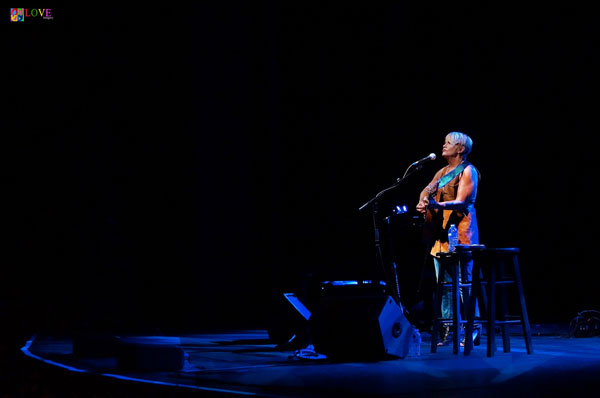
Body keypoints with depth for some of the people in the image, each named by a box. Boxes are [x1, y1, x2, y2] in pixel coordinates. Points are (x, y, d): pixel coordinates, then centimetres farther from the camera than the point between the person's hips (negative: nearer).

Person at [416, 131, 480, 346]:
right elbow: (427, 191, 12)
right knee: (443, 282, 4)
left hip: (459, 231, -7)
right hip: (440, 232, 7)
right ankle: (446, 328, 6)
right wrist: (423, 202, -12)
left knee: (463, 280, -9)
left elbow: (460, 202, -14)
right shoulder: (442, 172, 20)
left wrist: (437, 205, -31)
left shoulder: (467, 171, -3)